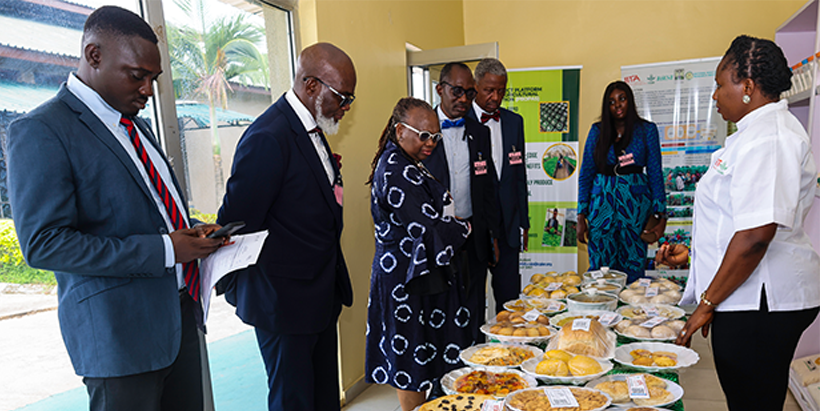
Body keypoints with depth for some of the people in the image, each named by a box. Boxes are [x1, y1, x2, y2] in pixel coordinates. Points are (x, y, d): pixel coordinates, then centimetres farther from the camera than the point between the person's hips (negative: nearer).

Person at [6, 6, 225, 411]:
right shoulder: (39, 131, -11)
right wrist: (163, 250, -22)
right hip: (119, 329, -7)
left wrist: (192, 230, 1)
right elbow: (43, 243, -18)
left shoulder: (135, 125, 14)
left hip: (181, 311, 8)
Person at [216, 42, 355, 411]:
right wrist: (239, 293, -7)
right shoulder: (268, 138, -22)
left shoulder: (311, 128, 9)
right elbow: (236, 226, -18)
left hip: (322, 295, 9)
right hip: (285, 303, -9)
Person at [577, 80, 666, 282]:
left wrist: (661, 216, -1)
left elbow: (655, 173, 5)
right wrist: (581, 217, 1)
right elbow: (586, 174, 7)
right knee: (600, 268, 1)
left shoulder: (647, 130, 5)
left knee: (633, 269, 1)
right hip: (602, 203, 1)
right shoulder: (597, 131, 8)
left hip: (635, 203, -1)